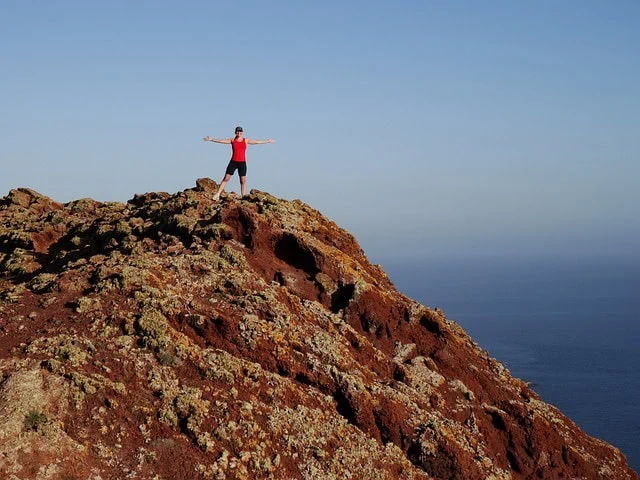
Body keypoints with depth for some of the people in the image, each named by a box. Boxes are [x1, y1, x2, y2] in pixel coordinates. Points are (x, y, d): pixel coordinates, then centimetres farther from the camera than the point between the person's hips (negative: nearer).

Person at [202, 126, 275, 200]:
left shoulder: (246, 141, 7)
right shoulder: (232, 140, 5)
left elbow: (257, 142, 10)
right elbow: (221, 141, 2)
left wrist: (267, 141, 10)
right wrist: (211, 139, -5)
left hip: (242, 163, 1)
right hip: (233, 162, -1)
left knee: (243, 181, 0)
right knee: (226, 178, -5)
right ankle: (217, 194, -4)